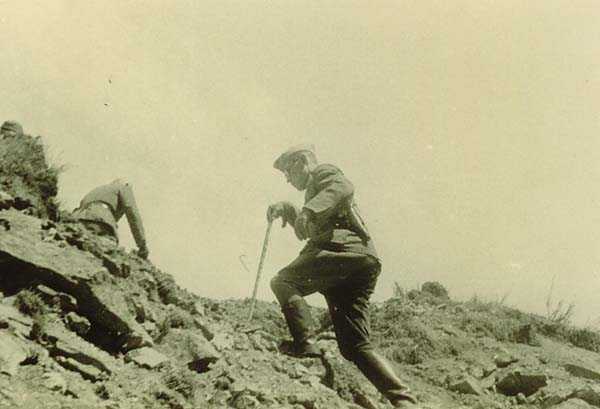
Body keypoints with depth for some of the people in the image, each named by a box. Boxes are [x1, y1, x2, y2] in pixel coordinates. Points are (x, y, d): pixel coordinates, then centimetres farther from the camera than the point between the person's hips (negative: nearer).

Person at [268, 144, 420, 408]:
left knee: (283, 282, -12)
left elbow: (343, 188, -12)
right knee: (355, 345, 2)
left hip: (343, 250, -9)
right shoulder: (316, 188, 40)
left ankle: (306, 346, -27)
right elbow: (312, 228, 47)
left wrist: (309, 211, -26)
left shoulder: (323, 172, 12)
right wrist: (287, 210, 34)